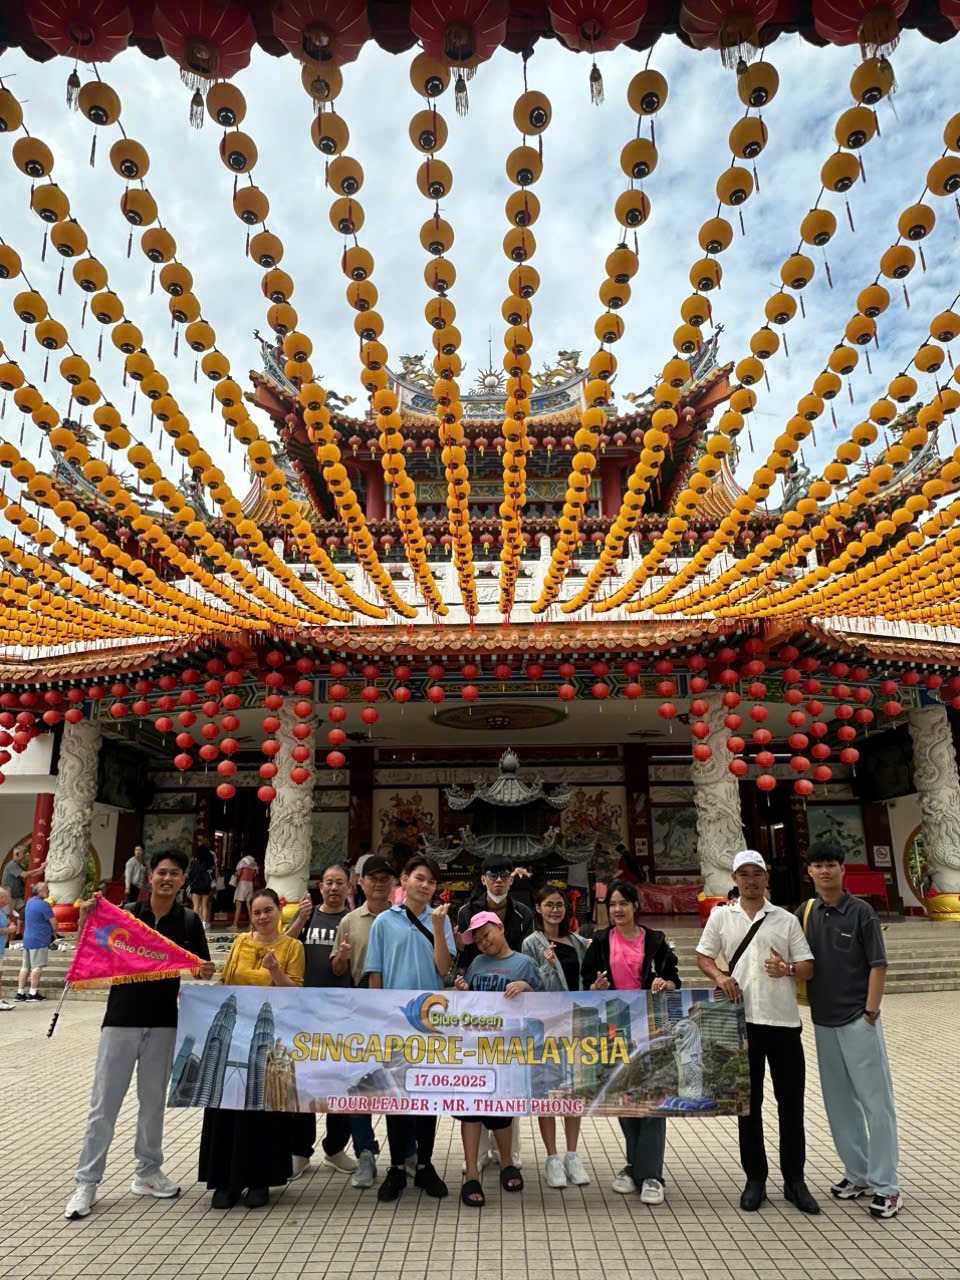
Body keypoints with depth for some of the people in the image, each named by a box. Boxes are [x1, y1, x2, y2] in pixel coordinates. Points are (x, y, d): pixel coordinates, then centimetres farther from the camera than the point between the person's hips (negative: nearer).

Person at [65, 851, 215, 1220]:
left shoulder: (188, 922, 0)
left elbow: (203, 968, 4)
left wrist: (206, 970, -20)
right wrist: (85, 919, -16)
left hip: (163, 1022, 1)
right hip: (121, 1018, -1)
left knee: (153, 1100, 13)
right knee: (104, 1103, 3)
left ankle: (147, 1173, 28)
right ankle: (87, 1182, 16)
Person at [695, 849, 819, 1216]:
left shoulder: (787, 920, 4)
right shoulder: (721, 916, 4)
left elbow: (808, 968, 4)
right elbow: (703, 956, 9)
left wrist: (788, 970, -17)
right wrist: (719, 976, -10)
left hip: (784, 1021, 0)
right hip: (742, 1020, 0)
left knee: (791, 1103, 7)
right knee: (749, 1103, 10)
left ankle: (794, 1180, 23)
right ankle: (755, 1178, 24)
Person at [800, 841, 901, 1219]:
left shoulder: (860, 911, -8)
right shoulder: (805, 913, 3)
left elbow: (878, 965, -8)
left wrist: (871, 1012, -12)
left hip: (858, 1021, -5)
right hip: (823, 1021, 5)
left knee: (876, 1100, 1)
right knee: (839, 1103, 14)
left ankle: (885, 1185, 12)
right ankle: (857, 1174, 28)